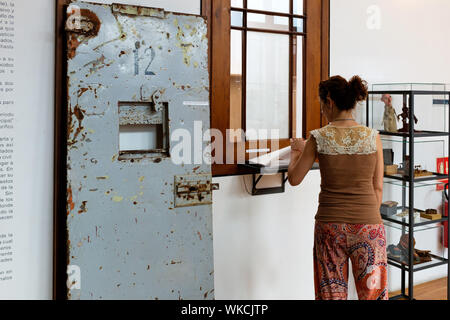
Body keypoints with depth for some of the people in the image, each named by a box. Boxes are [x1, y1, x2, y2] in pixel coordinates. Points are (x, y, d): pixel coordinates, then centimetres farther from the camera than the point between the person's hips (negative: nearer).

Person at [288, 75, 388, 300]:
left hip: (330, 225, 0)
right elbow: (378, 188, 2)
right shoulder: (373, 137, -3)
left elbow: (294, 179, 5)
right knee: (372, 292, 10)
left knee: (332, 293, 11)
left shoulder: (319, 138, -6)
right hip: (368, 224, 0)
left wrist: (296, 152, 22)